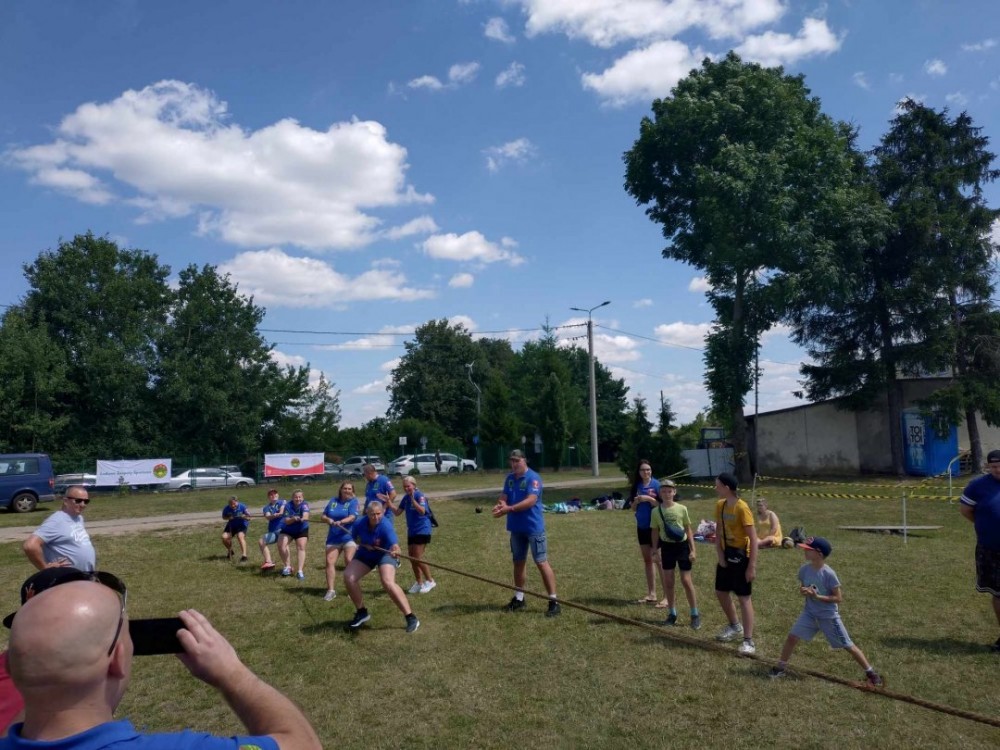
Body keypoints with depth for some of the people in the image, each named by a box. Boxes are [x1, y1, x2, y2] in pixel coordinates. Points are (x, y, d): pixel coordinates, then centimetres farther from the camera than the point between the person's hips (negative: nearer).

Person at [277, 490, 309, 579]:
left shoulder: (304, 505, -23)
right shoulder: (288, 506, -19)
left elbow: (306, 514, -44)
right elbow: (286, 521, -22)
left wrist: (304, 518, -68)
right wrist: (293, 519, -43)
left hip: (302, 530, -1)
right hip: (287, 530, 1)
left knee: (301, 547, -13)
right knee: (281, 545, -15)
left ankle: (300, 571, -10)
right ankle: (287, 566, 0)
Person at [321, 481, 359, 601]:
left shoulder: (353, 501, -2)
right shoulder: (333, 501, 11)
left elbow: (352, 517, -17)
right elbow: (323, 516, 13)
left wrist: (341, 521, -34)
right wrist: (328, 520, -10)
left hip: (349, 536, -4)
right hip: (333, 538, 4)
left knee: (349, 560, -17)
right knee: (330, 562, -4)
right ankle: (331, 590, 2)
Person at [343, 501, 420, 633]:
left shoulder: (386, 526, -33)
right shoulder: (359, 523, -20)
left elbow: (394, 543, -51)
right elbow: (355, 537, 4)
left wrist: (395, 550, -73)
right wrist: (364, 544, -13)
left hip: (385, 553, -5)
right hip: (365, 554, 5)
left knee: (388, 582, -27)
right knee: (348, 577, -11)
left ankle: (411, 617, -18)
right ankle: (361, 612, 12)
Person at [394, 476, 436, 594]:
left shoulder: (419, 495, -16)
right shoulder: (405, 498, 6)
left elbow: (422, 511, -30)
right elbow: (397, 512, 8)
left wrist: (412, 498, -37)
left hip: (422, 530, -8)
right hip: (411, 531, 8)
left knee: (417, 558, -10)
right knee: (411, 558, 10)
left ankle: (430, 581, 6)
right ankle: (419, 583, 24)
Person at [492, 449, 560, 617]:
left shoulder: (533, 478, -15)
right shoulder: (509, 478, 8)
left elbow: (531, 500, -27)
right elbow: (503, 496, 1)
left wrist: (509, 509, -34)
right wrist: (499, 505, -24)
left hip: (533, 527, -7)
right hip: (516, 528, 7)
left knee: (541, 562, -5)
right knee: (518, 562, 15)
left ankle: (554, 601, 0)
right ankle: (519, 598, 28)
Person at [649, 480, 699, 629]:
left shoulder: (681, 509, -8)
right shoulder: (656, 511, -4)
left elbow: (688, 530, 0)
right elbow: (655, 532, 4)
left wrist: (693, 549, -4)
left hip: (682, 546, -2)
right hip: (667, 547, 2)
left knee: (686, 581, 0)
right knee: (668, 582, 8)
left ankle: (695, 614, 13)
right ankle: (672, 614, 21)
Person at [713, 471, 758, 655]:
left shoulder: (742, 508, -21)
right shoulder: (720, 505, 2)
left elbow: (753, 538, -21)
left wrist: (752, 566, -23)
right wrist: (720, 555, -2)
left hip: (741, 557, -8)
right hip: (726, 555, 8)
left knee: (744, 598, -4)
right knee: (721, 592, 17)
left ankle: (748, 641, 3)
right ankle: (734, 626, 38)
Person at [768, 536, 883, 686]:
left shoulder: (828, 574, -22)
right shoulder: (804, 569, -5)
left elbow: (839, 598, -17)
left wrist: (817, 596, -26)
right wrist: (803, 591, -13)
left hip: (829, 615, -5)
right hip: (810, 613, 5)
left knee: (848, 646, 5)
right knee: (792, 637, -2)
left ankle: (871, 672, 23)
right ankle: (780, 668, 12)